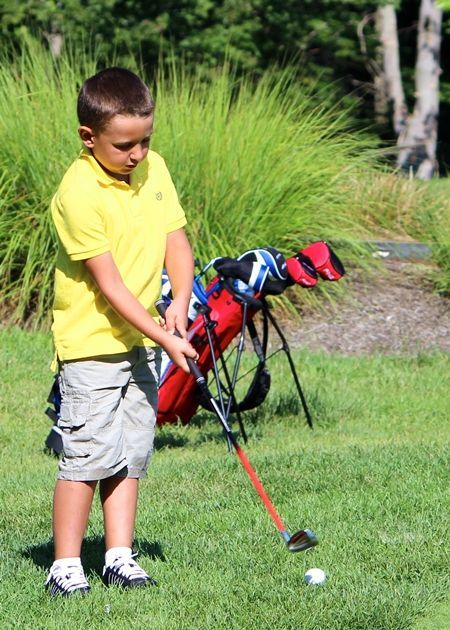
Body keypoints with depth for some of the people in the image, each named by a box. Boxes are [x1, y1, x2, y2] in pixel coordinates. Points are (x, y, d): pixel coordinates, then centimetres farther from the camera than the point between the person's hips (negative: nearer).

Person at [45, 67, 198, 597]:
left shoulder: (153, 169, 3)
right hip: (90, 340, -7)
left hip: (142, 339, 7)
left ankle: (120, 557, 14)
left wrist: (180, 303, -12)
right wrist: (166, 338, -23)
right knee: (88, 452, -9)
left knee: (131, 453, 8)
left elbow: (176, 240, 6)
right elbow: (109, 284, -21)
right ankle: (65, 566, -2)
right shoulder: (79, 193, -20)